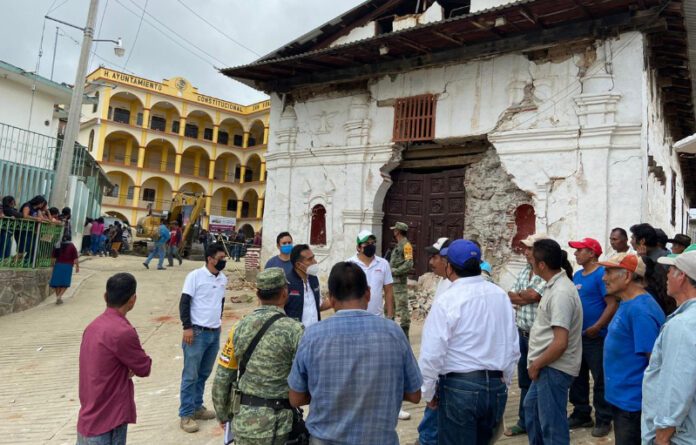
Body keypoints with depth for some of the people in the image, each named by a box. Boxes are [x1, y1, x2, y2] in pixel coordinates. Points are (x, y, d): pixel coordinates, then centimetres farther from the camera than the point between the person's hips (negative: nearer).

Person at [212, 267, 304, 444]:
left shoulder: (240, 327, 0)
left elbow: (221, 380, 4)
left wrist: (223, 416, 16)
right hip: (277, 423, -4)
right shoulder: (294, 330, -13)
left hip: (243, 422, 5)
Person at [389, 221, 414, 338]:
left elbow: (408, 265, -19)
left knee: (402, 308, -5)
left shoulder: (406, 245, -11)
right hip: (392, 281, 10)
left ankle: (404, 335, 0)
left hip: (400, 282, -10)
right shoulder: (397, 246, 18)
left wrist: (393, 271, -19)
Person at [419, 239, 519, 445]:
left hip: (460, 388, -6)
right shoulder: (501, 295, 2)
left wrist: (428, 393, -1)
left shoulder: (447, 301, -15)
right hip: (497, 387, 6)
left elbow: (431, 354, -15)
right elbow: (513, 347, 9)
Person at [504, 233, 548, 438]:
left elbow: (530, 296, -21)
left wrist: (519, 294, -2)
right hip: (522, 333, 8)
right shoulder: (523, 272, 11)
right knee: (524, 380, 17)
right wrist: (526, 297, -11)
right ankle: (524, 421, 31)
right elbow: (511, 297, 6)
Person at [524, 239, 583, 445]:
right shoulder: (555, 285, 8)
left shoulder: (561, 293, -24)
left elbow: (560, 343, -28)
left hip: (554, 368, -10)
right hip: (548, 366, 10)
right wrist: (536, 363, 14)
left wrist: (536, 365, -15)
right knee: (531, 406, 25)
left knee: (552, 423, 2)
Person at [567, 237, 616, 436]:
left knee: (600, 380, 3)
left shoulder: (601, 275, -13)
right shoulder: (577, 275, 12)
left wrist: (596, 327, -22)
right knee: (577, 378, 15)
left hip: (596, 338, -8)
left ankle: (603, 420, 17)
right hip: (577, 336, 8)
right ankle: (581, 415, 29)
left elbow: (613, 304, -19)